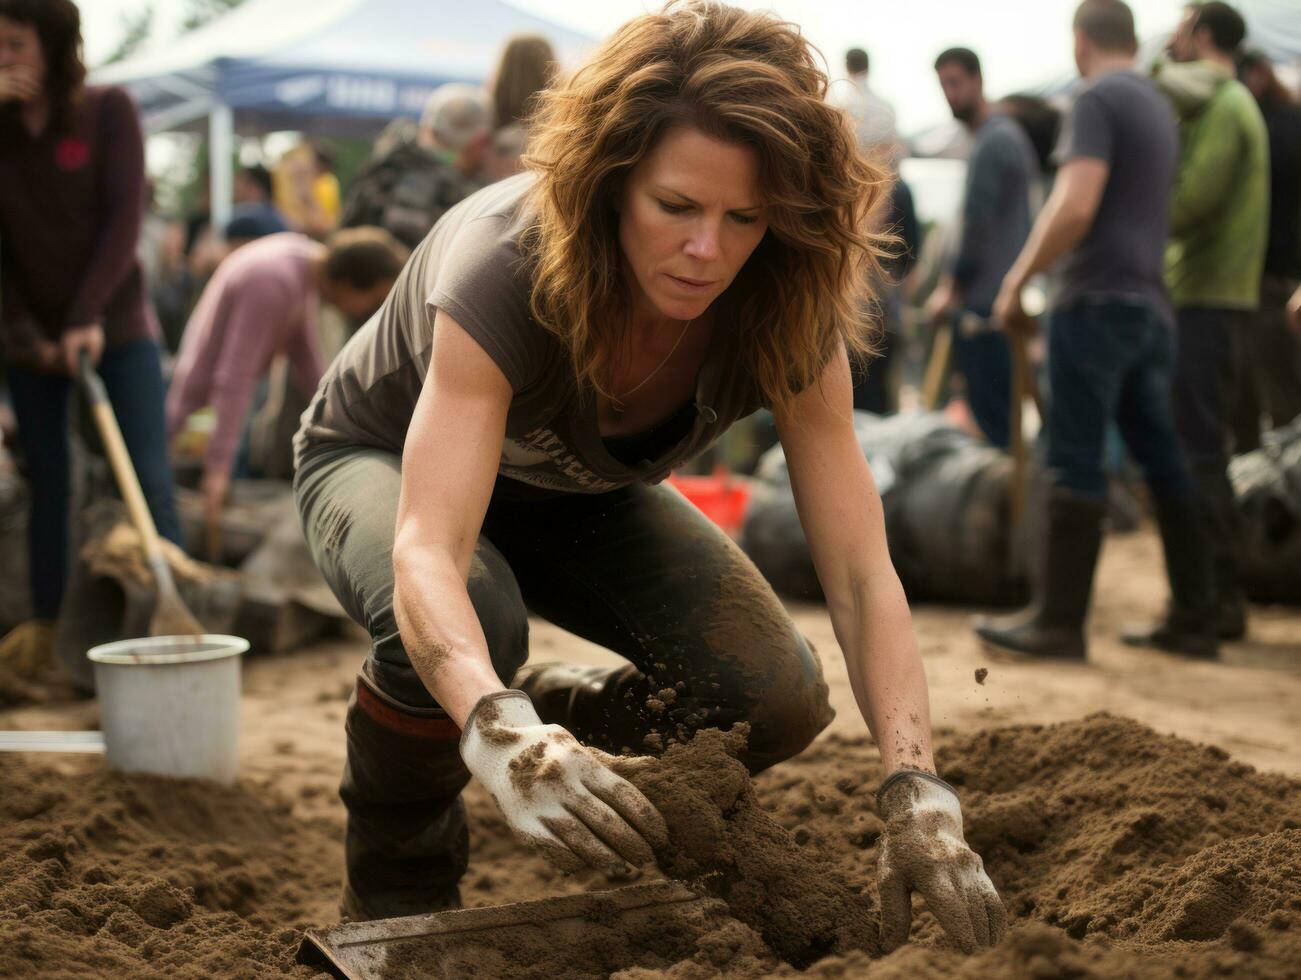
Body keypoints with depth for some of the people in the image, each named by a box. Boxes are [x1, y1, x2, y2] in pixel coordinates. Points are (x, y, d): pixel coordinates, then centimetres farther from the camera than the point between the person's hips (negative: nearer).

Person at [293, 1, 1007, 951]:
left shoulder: (784, 309, -27)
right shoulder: (505, 266, -40)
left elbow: (861, 570, -30)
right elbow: (424, 554, -50)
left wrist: (918, 796, -44)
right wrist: (498, 733, -70)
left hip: (576, 494, 4)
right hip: (388, 461, -3)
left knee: (776, 697, -18)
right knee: (469, 620, -39)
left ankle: (552, 706, 13)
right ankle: (397, 887, -9)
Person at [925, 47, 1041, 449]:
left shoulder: (992, 142, -12)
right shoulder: (1009, 134, 19)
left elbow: (978, 225, -16)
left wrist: (951, 288, -8)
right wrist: (953, 283, 21)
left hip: (984, 306, -10)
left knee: (992, 419, -8)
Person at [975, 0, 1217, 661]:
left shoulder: (1097, 99, -7)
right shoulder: (1159, 106, 19)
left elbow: (1074, 208, -19)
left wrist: (1016, 282, -10)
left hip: (1098, 301, -8)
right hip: (1150, 304, 8)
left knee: (1075, 463, -6)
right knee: (1164, 459, 9)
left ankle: (1058, 622, -4)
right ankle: (1192, 619, 12)